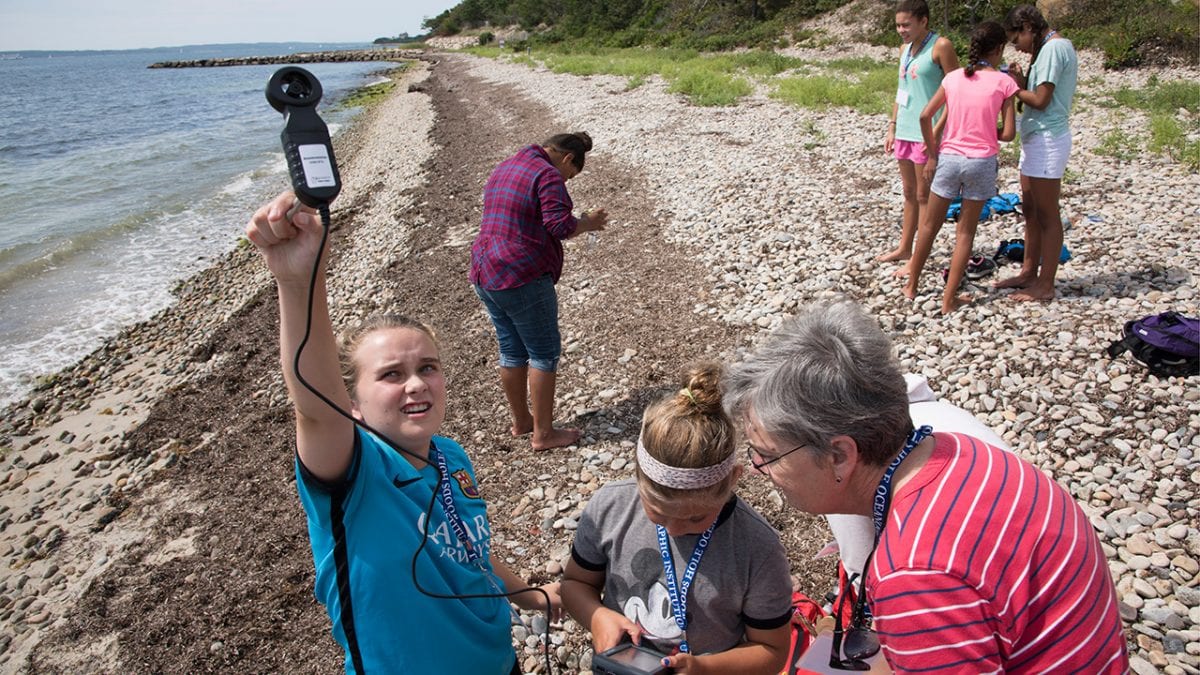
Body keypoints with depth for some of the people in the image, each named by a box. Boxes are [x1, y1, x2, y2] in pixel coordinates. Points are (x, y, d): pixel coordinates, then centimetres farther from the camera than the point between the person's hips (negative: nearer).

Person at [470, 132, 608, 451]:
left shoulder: (503, 169, 16)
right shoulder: (548, 175, -13)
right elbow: (561, 226, -20)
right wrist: (589, 222, -1)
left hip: (485, 273, 9)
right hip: (522, 278, -9)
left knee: (511, 349, 18)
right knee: (544, 352, 3)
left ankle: (520, 421, 31)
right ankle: (543, 433, 9)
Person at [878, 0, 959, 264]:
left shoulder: (940, 46, -10)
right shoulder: (905, 49, 13)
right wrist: (892, 128, 15)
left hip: (926, 134, -7)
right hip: (905, 132, 8)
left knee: (924, 196, -1)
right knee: (909, 194, 15)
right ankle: (904, 248, 26)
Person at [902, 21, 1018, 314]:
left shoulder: (954, 77, 2)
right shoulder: (1004, 82, -5)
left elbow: (925, 116, -2)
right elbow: (1008, 133, -7)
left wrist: (932, 155, 7)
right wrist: (988, 134, 14)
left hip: (948, 158, 2)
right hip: (981, 162, -2)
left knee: (930, 225, 16)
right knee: (966, 232, 8)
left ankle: (912, 284, 27)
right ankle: (949, 298, 11)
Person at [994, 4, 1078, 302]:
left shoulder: (1054, 48, -14)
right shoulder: (1051, 48, 17)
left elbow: (1041, 100, -18)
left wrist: (1015, 87, -3)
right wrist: (1022, 81, 2)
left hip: (1047, 139, -10)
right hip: (1036, 138, 10)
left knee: (1046, 215, -5)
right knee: (1031, 209, 16)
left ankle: (1046, 285, 1)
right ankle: (1029, 272, 26)